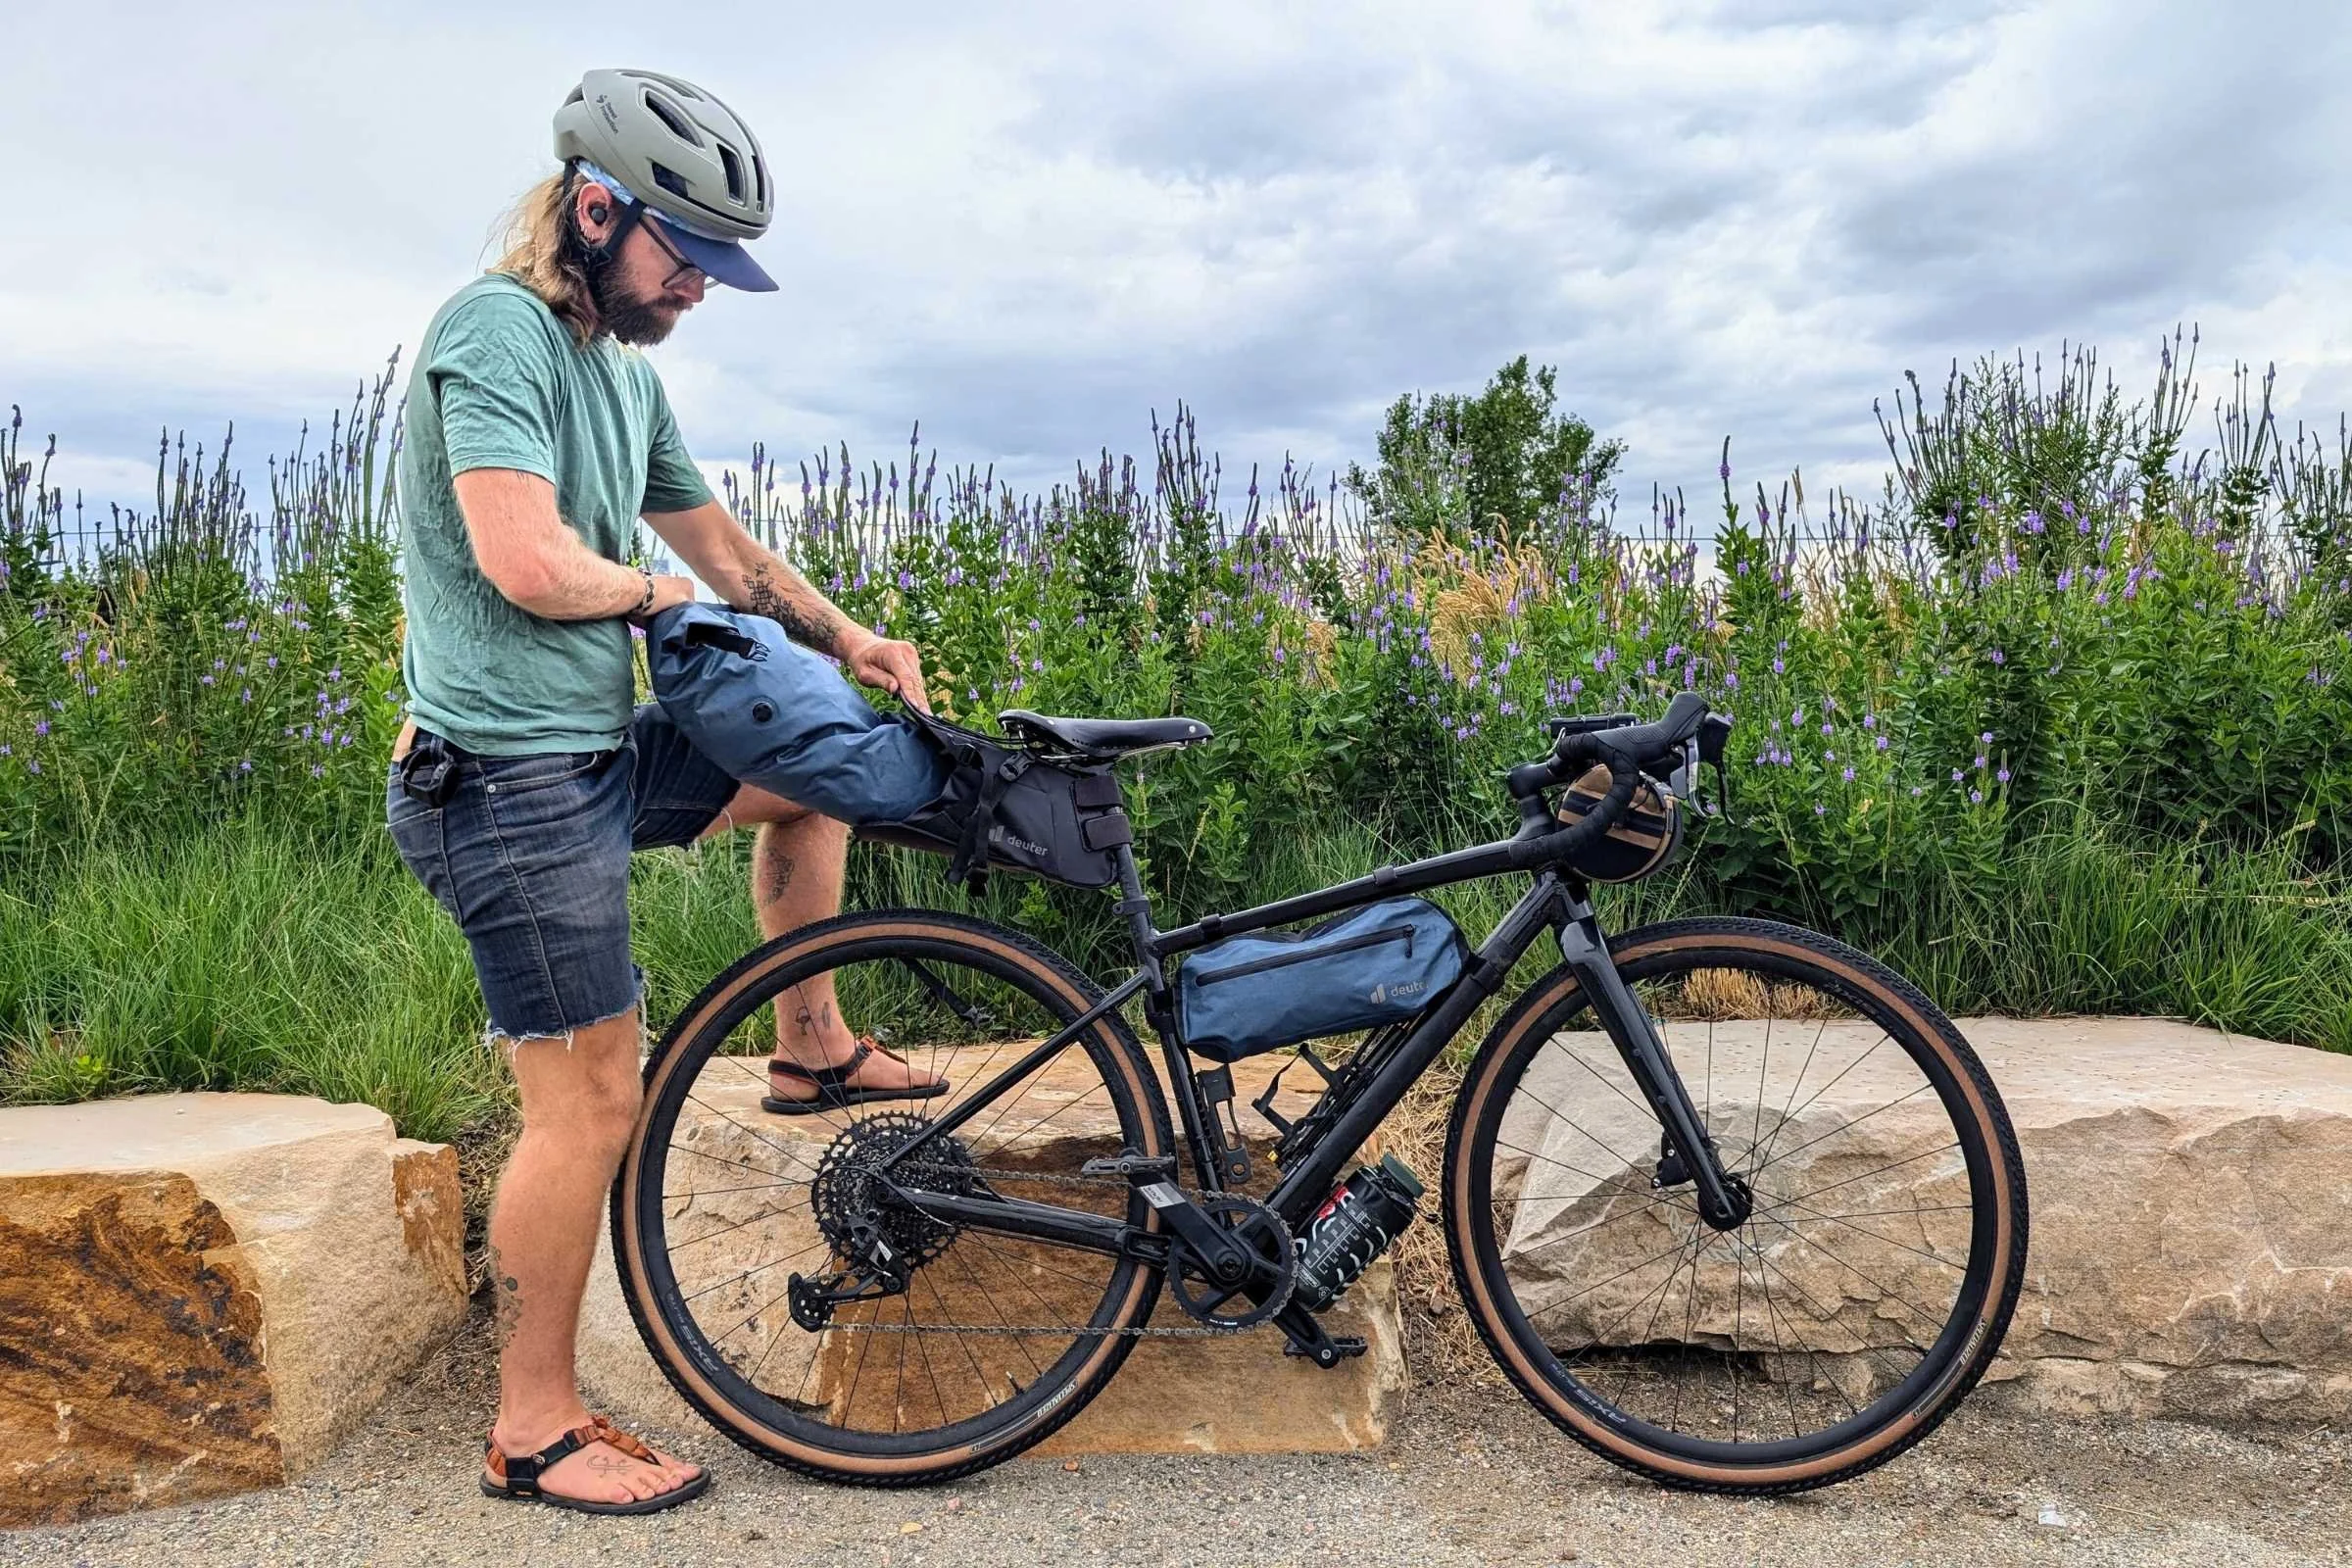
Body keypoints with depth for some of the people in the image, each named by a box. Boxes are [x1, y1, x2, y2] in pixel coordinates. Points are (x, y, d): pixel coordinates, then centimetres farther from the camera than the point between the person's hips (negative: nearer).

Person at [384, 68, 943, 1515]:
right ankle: (536, 1432, 13)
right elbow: (531, 565, -26)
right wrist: (657, 588, -7)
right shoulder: (494, 328, -14)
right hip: (512, 781, -9)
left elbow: (725, 550, 23)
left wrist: (845, 636, 11)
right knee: (593, 1105, -4)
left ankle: (810, 1044, 29)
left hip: (604, 751, 9)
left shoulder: (629, 375, 14)